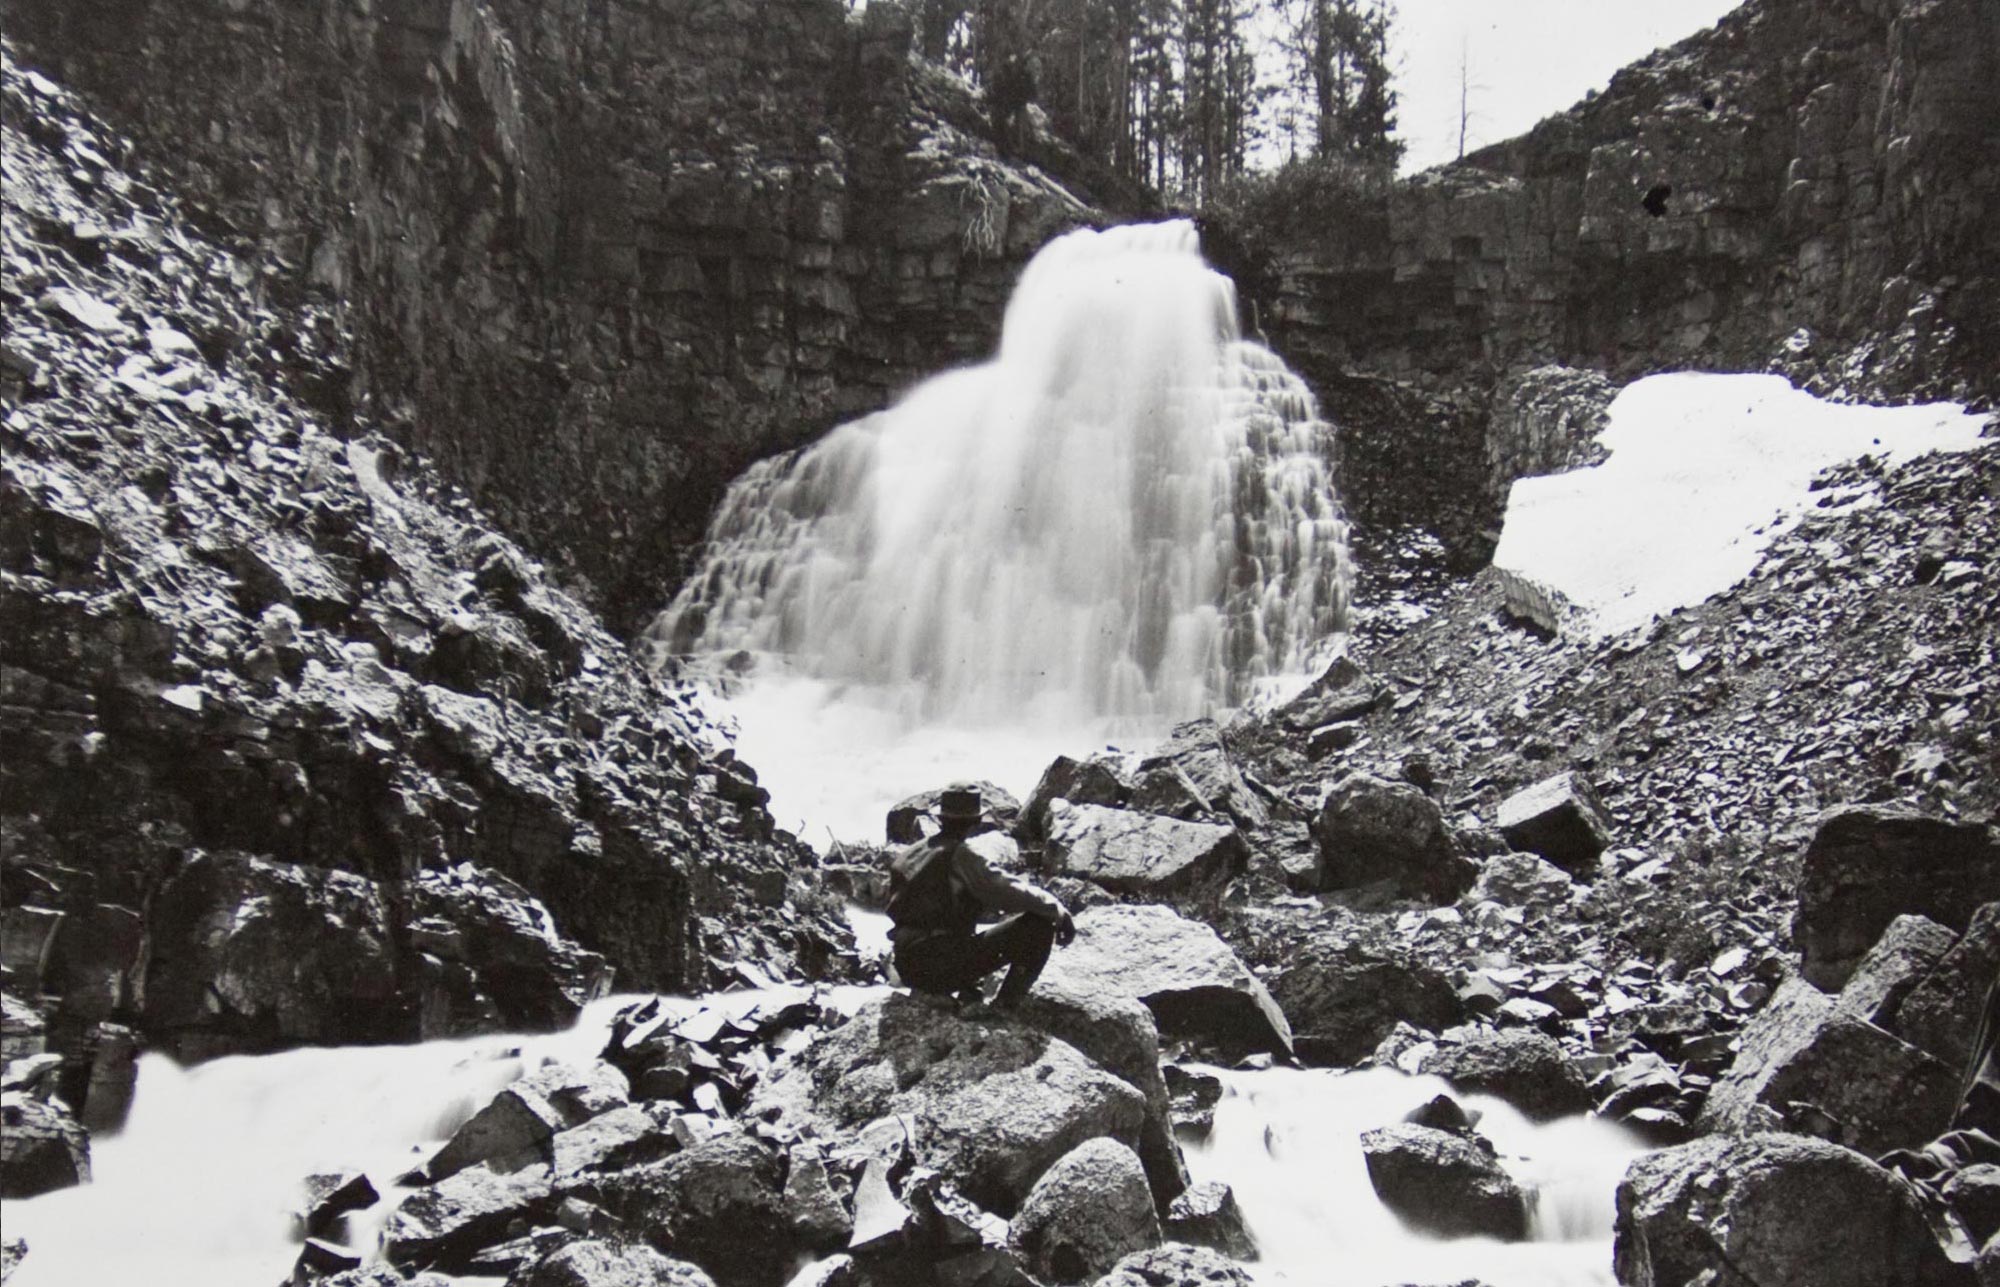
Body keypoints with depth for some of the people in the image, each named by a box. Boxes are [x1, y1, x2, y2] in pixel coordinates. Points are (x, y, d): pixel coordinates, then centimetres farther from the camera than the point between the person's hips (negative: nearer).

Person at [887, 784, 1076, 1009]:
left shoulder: (909, 854, 15)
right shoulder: (961, 855, -8)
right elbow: (1006, 889, -13)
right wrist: (1058, 911, -2)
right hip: (942, 965, -8)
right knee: (1039, 924, -6)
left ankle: (965, 993, 20)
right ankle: (1006, 1005, -6)